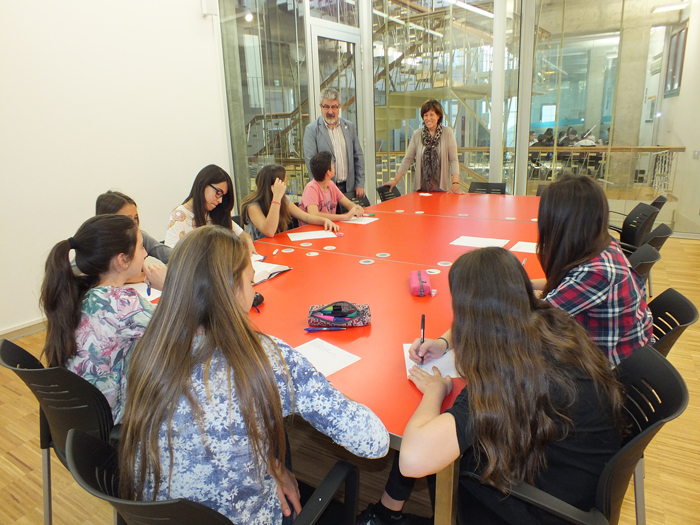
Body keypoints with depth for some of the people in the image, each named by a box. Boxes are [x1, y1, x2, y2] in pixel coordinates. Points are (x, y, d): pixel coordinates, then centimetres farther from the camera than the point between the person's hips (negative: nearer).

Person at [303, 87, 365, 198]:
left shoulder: (350, 127, 11)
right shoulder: (311, 130, -3)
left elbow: (358, 156, 12)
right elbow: (310, 161, -8)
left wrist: (360, 184, 5)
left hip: (349, 187, 4)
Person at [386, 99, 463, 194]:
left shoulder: (447, 133, 0)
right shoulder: (417, 134, 6)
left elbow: (454, 160, -3)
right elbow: (408, 159, 7)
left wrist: (455, 184, -13)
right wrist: (395, 180, 1)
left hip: (442, 187, -1)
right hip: (422, 187, 2)